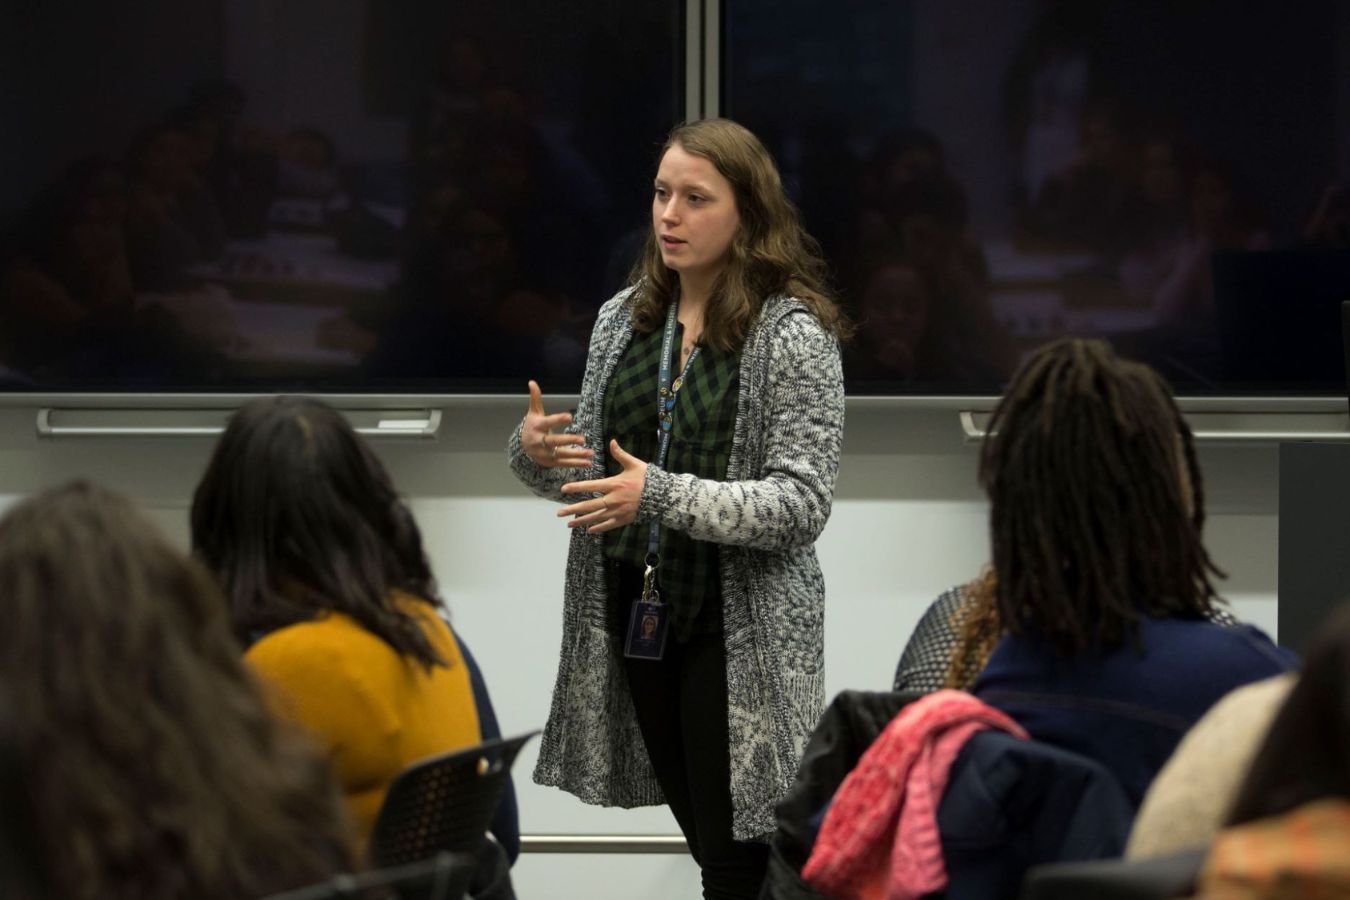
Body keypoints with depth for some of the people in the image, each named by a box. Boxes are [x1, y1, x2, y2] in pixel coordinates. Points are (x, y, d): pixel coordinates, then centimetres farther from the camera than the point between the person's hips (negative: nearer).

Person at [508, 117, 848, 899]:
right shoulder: (624, 319, 6)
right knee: (705, 834, 15)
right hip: (634, 610, 6)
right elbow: (595, 472, 14)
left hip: (740, 628, -6)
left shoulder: (794, 335, -12)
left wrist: (662, 495, -28)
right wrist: (537, 453, -10)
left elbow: (803, 503, -17)